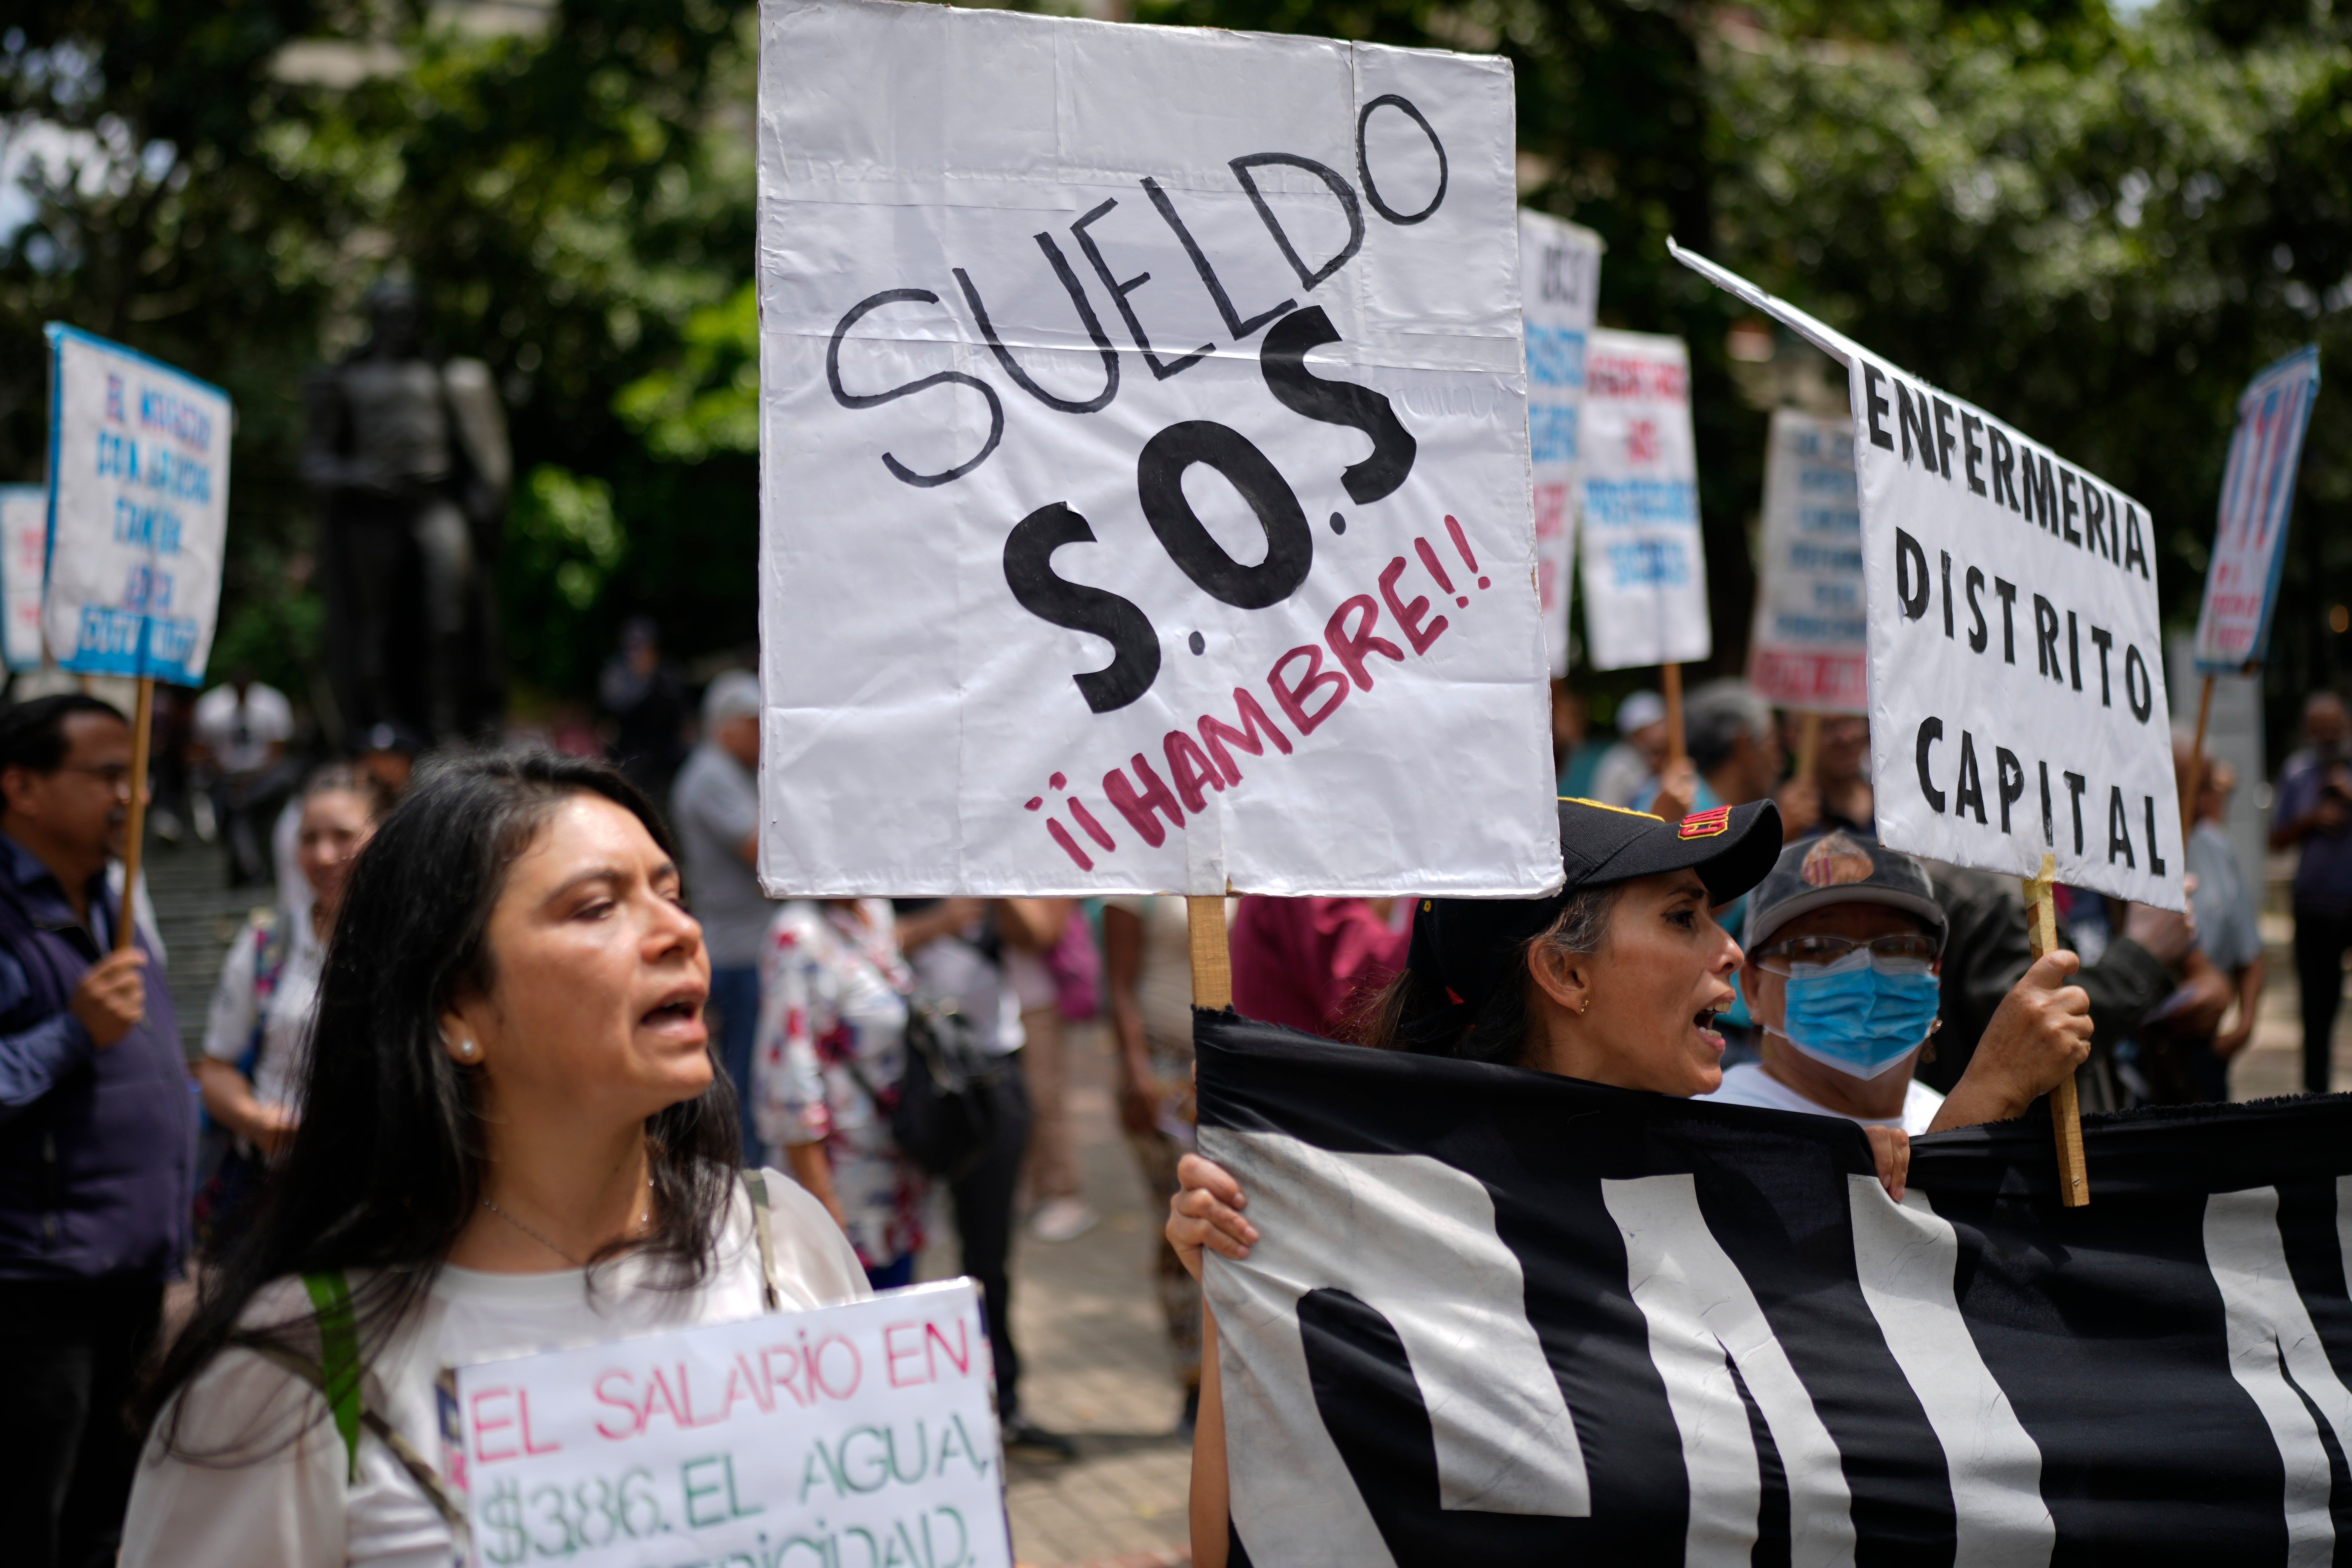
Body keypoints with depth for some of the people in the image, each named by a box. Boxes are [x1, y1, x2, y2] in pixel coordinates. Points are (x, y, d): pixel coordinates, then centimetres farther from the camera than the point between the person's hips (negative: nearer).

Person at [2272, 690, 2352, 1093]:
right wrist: (2312, 820, -7)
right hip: (2315, 905, 2)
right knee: (2317, 1004, 6)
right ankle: (2315, 1090, 14)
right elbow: (2277, 839, 10)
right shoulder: (2296, 772, 9)